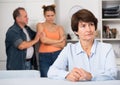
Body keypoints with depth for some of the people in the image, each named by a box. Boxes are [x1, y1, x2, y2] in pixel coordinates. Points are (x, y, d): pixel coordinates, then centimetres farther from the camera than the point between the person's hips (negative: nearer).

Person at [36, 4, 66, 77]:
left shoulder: (60, 28, 9)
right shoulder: (40, 25, 6)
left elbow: (63, 45, 0)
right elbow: (43, 40, -9)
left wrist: (48, 41, -6)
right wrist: (58, 41, -2)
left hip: (57, 55, 1)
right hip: (44, 56, -1)